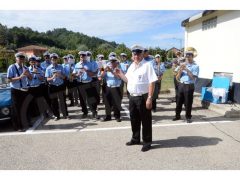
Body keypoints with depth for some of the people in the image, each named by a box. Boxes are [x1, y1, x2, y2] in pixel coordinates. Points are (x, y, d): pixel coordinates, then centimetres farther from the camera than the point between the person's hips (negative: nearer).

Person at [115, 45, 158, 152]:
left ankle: (147, 142, 21)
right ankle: (135, 139, 37)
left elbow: (152, 83, -16)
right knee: (134, 119, 18)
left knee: (145, 120, 5)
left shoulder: (147, 65, -10)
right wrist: (120, 74, 9)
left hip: (143, 97, -7)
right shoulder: (131, 66, 12)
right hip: (132, 97, 7)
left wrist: (150, 98, -20)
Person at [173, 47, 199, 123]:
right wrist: (180, 70, -8)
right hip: (181, 85, 4)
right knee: (179, 101, 10)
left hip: (189, 86, -4)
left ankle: (188, 117, 19)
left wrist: (187, 70, -18)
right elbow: (177, 78, 8)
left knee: (188, 103, 3)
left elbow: (193, 77, -15)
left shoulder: (195, 66, -2)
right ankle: (177, 115, 24)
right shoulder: (182, 65, 11)